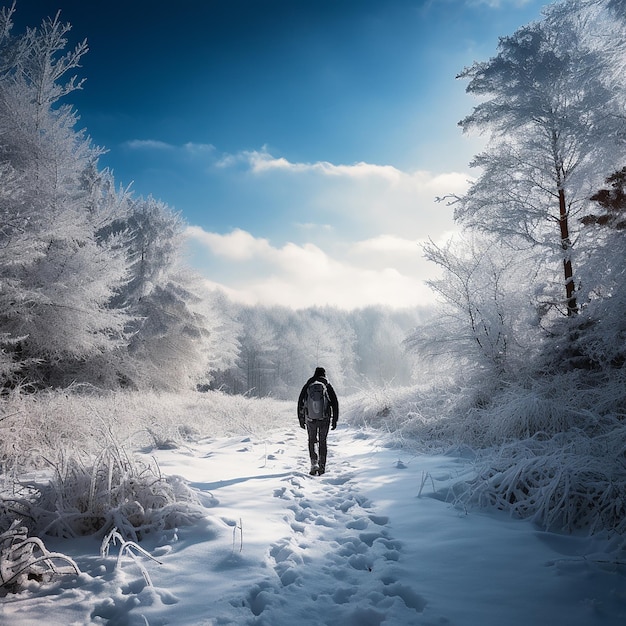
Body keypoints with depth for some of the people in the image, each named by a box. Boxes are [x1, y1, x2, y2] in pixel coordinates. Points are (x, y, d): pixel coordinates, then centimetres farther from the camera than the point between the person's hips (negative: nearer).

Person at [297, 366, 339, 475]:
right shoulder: (328, 386, 1)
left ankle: (314, 464, -5)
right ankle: (322, 466, 10)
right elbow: (335, 404, 0)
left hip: (310, 418, 0)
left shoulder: (307, 386, 3)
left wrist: (301, 420, 11)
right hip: (325, 419, 0)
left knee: (312, 441, 12)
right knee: (323, 442, 12)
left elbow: (300, 403, 5)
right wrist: (334, 420, 5)